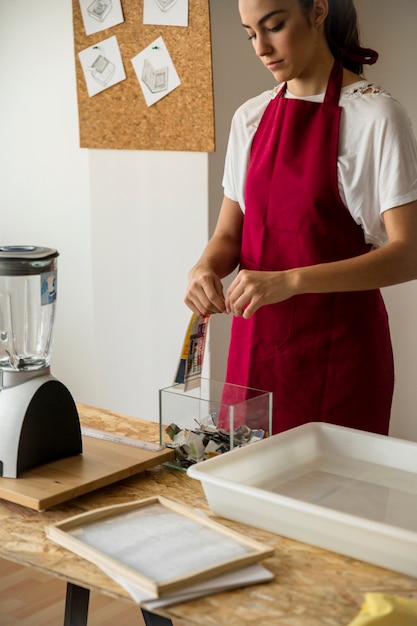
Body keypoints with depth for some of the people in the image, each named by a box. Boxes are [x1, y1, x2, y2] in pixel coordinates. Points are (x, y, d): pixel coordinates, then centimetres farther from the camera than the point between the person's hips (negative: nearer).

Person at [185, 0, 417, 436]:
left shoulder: (374, 115, -10)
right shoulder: (250, 118, 8)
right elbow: (229, 235, 11)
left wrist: (291, 281, -29)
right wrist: (205, 268, -12)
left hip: (337, 348, -4)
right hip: (256, 343, 5)